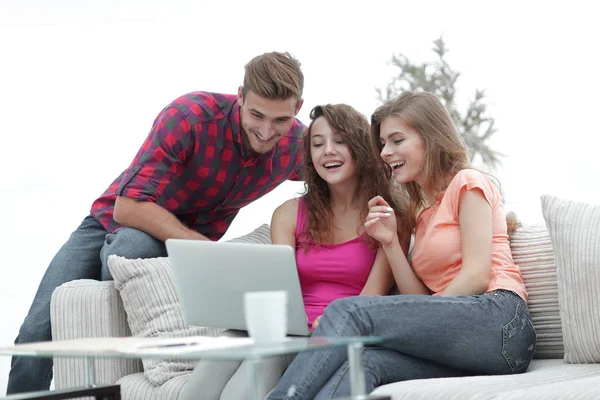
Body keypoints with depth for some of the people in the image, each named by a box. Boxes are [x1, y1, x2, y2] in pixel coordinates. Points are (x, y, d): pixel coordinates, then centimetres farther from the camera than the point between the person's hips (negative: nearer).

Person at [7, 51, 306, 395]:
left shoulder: (298, 145, -16)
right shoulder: (191, 115, -29)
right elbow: (128, 206, -30)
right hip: (113, 220, -1)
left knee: (131, 248, -35)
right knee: (39, 329, -15)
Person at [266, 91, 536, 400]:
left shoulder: (467, 184, 6)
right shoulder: (421, 211, 29)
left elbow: (476, 276, -7)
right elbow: (421, 302, 16)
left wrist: (409, 327, -8)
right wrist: (390, 242, 6)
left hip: (499, 319, -6)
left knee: (349, 311, -22)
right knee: (362, 360, -26)